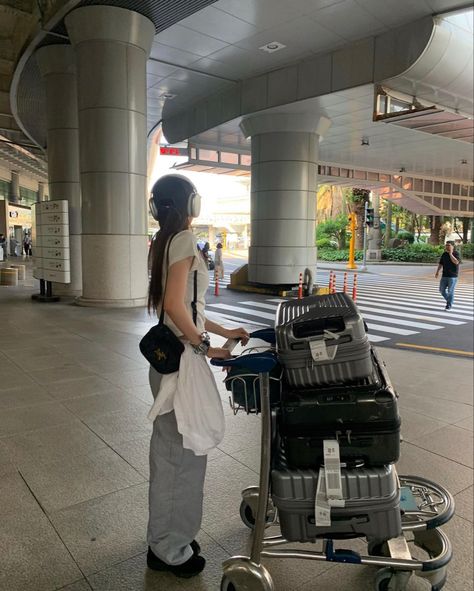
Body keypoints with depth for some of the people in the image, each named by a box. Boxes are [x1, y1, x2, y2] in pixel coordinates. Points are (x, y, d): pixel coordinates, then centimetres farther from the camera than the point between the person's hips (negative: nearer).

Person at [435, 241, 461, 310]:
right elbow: (440, 263, 13)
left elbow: (456, 262, -25)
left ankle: (449, 305, 8)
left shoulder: (456, 253, -8)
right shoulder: (444, 254, 8)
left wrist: (450, 254, -21)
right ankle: (448, 300, 29)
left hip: (453, 276, -5)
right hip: (444, 275, 5)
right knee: (442, 290, 7)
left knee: (450, 291, -3)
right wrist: (437, 272, 4)